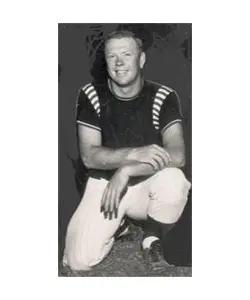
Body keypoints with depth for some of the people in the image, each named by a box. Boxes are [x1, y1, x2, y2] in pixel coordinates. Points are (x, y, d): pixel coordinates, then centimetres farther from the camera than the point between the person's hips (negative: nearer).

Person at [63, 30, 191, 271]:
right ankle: (116, 224, 16)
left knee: (174, 182, -36)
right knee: (79, 260, -18)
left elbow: (177, 155, -21)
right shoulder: (91, 95, -8)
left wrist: (126, 171, -29)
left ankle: (151, 240, -4)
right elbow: (89, 156, -14)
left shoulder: (163, 97, -11)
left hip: (146, 184, 0)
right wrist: (135, 154, -30)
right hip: (103, 183, 1)